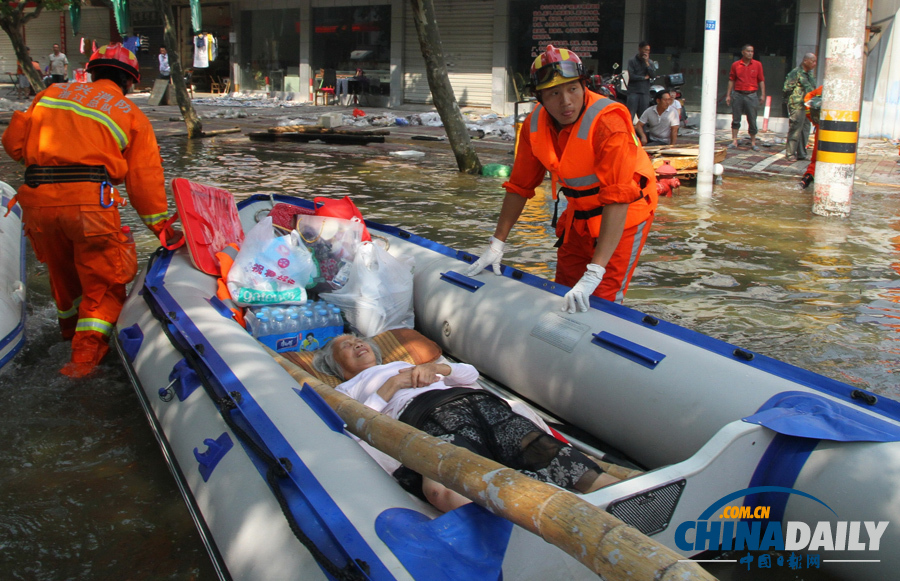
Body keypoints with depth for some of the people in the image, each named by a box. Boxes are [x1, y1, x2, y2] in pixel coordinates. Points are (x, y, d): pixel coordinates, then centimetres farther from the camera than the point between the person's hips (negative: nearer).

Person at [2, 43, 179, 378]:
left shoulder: (53, 93, 19)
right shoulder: (131, 114, 10)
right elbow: (145, 178, 7)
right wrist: (161, 227, 12)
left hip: (37, 199, 4)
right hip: (89, 199, -4)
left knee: (60, 268, 26)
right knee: (103, 279, 8)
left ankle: (70, 326, 48)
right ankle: (86, 353, -3)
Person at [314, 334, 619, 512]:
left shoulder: (408, 366, 44)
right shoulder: (347, 390, 34)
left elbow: (470, 373, 36)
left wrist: (435, 367, 18)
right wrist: (390, 387, 8)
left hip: (479, 401, 5)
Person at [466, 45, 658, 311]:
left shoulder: (609, 122, -31)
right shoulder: (535, 124, -12)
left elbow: (618, 201, -37)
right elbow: (519, 186, 0)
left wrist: (594, 273, -42)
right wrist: (497, 244, -2)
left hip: (624, 214, -6)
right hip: (580, 213, 6)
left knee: (602, 298, -12)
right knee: (564, 291, 11)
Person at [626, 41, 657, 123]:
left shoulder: (650, 62, 12)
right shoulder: (632, 61, 3)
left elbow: (653, 75, -2)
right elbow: (631, 76, -8)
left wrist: (647, 62, -6)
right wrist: (644, 77, -1)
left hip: (645, 92, 3)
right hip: (633, 92, -3)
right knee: (630, 115, -9)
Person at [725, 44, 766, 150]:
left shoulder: (757, 64, 4)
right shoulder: (735, 65, 4)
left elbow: (761, 80, 5)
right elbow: (731, 80, 8)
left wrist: (762, 95, -2)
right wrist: (728, 95, 4)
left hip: (751, 95, -1)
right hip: (738, 94, 1)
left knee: (752, 120, 2)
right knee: (736, 119, 2)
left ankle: (753, 142, 9)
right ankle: (734, 141, 8)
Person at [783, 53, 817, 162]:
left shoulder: (811, 74, 16)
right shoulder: (795, 73, -9)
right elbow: (787, 89, -11)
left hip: (807, 107, 8)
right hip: (797, 106, -8)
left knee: (805, 130, 10)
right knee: (795, 129, -5)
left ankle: (801, 154, 18)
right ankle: (790, 153, 2)